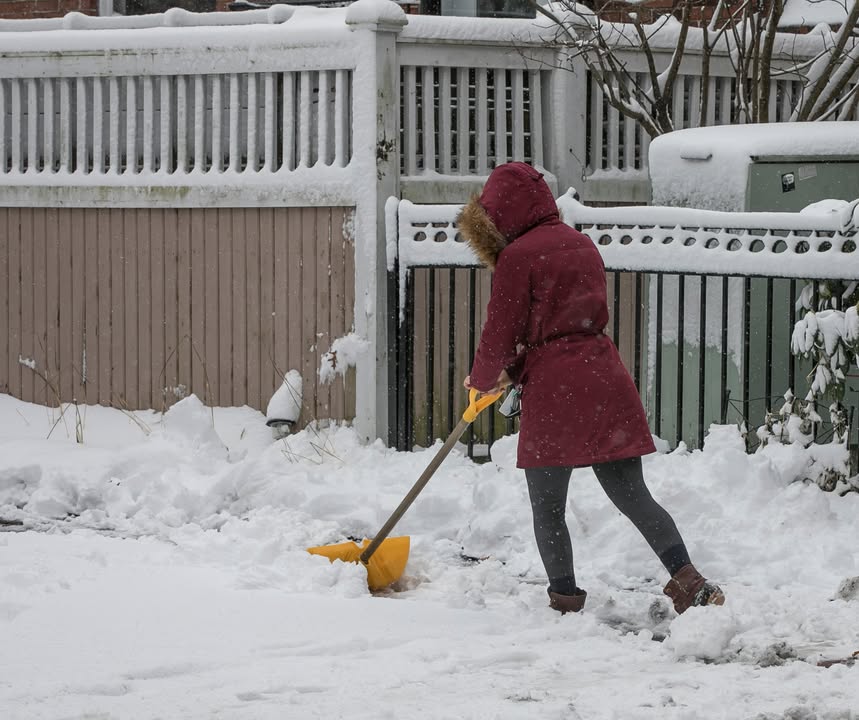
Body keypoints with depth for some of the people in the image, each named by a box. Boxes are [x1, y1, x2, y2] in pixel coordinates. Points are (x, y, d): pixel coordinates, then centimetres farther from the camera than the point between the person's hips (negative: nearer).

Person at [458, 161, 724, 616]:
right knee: (633, 495, 7)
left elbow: (500, 334, -6)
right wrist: (512, 374, 22)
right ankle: (688, 580, -6)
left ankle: (565, 599, 9)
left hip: (553, 391, -7)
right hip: (605, 380, 7)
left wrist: (481, 379, 15)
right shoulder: (580, 245, 17)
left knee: (547, 506, 7)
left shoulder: (518, 257, -8)